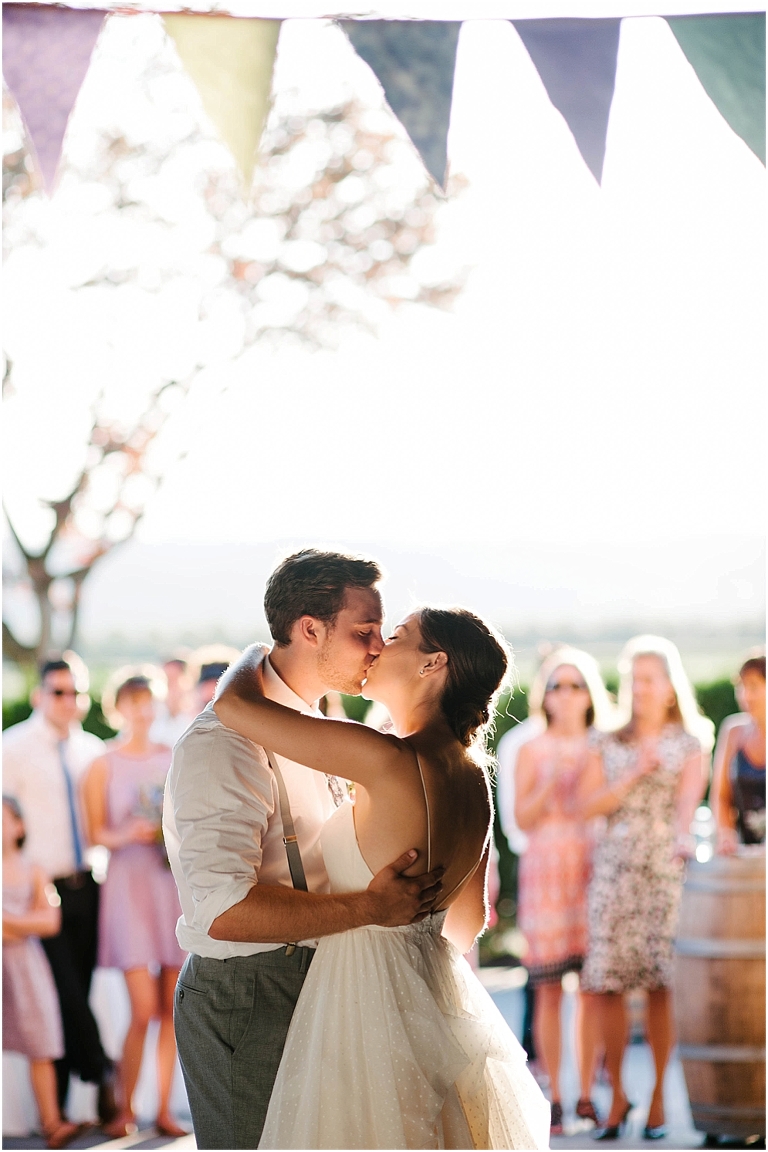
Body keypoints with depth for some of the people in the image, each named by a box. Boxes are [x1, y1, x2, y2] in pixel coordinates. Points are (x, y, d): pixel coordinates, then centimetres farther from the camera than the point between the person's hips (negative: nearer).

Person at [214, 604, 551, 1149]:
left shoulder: (390, 761, -21)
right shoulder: (473, 777, 4)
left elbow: (235, 703, -20)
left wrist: (252, 657, 2)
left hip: (368, 999, -8)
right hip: (437, 990, 8)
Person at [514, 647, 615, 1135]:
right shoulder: (532, 750, 5)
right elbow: (523, 818, -1)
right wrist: (551, 781, -13)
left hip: (595, 868, 2)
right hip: (546, 867, -2)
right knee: (549, 987, -4)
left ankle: (587, 1094, 7)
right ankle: (554, 1098, 2)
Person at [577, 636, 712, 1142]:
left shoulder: (690, 744, 7)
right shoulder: (608, 746, 15)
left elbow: (688, 796, -11)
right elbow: (588, 805, 2)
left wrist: (683, 837, -31)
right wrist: (636, 773, -8)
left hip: (666, 871, -2)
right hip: (614, 868, 2)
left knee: (661, 985, -7)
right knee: (606, 984, -4)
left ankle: (659, 1099, 3)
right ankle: (617, 1095, 9)